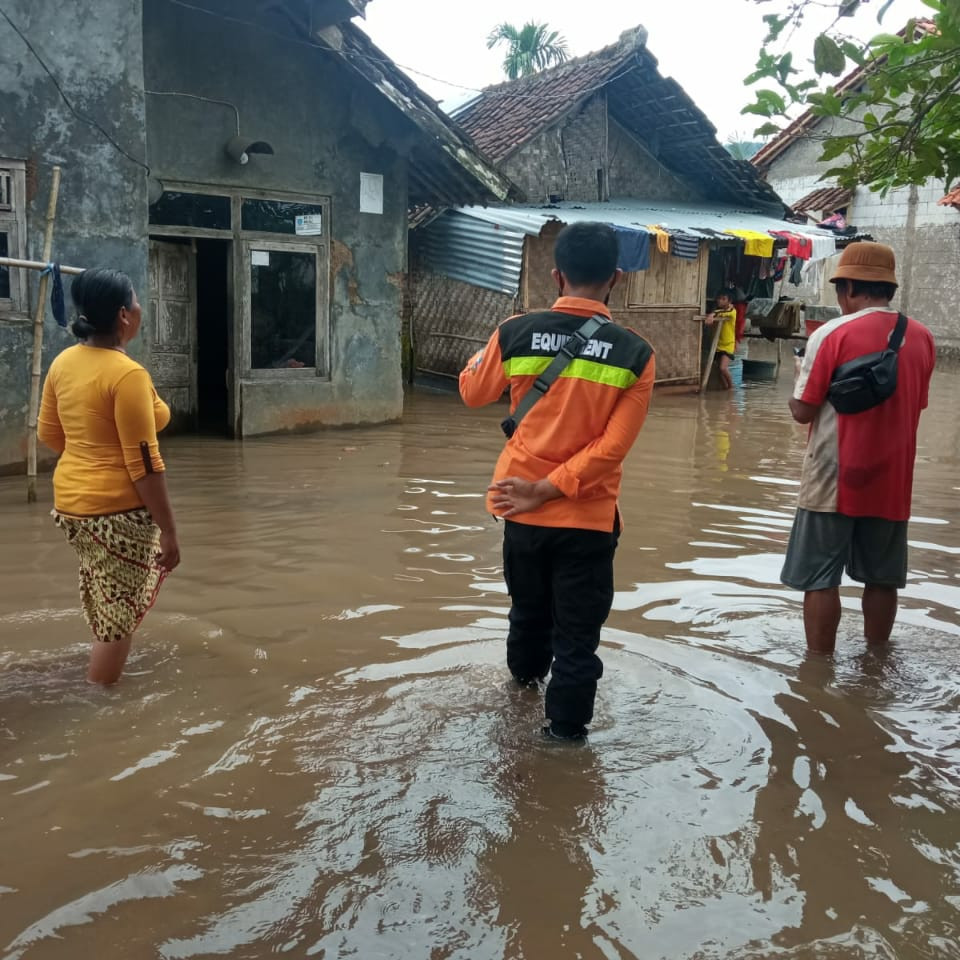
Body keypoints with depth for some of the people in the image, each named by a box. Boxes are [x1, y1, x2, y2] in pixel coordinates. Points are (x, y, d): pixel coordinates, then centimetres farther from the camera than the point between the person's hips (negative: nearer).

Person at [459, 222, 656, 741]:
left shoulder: (515, 332, -9)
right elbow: (612, 447, -16)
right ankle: (566, 728, 18)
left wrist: (488, 352, 25)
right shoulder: (635, 353, -11)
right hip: (588, 516, -3)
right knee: (577, 630, 9)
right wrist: (549, 490, -14)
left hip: (523, 510, 4)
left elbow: (473, 393, 9)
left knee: (529, 606, 27)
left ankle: (526, 673, 53)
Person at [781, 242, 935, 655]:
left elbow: (802, 411, -11)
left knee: (820, 578, 4)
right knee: (882, 578, 15)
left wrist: (801, 376, 7)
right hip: (891, 479, 5)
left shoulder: (833, 334, -12)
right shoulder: (922, 337, 4)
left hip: (834, 479, -5)